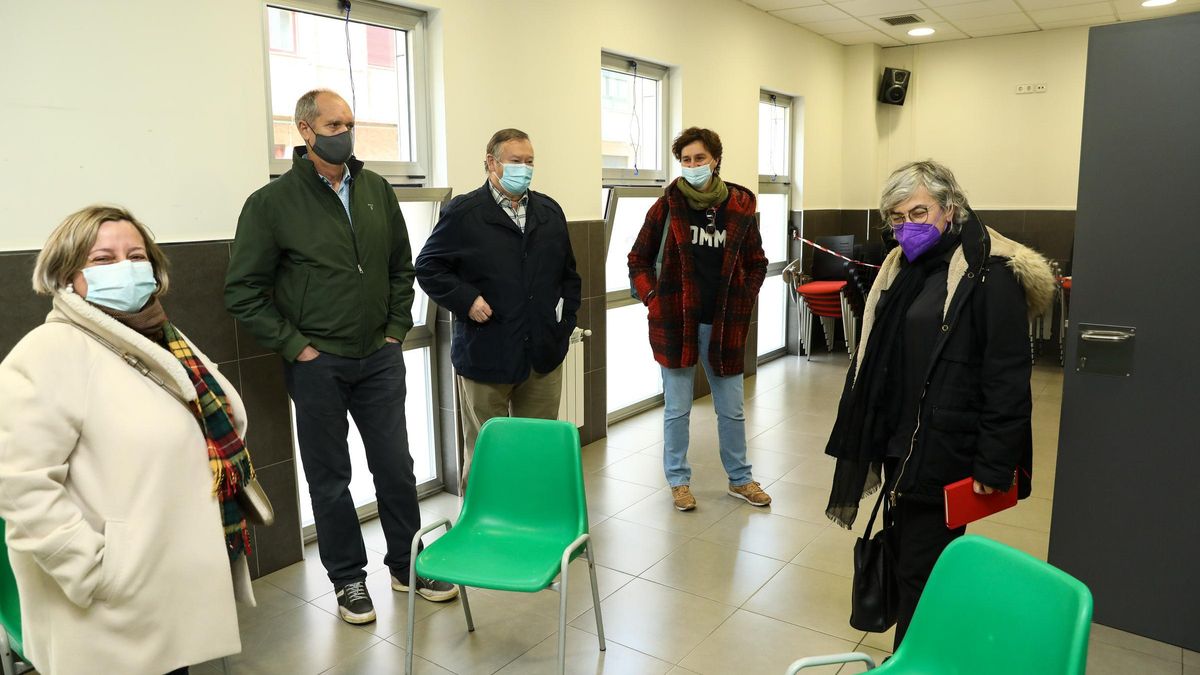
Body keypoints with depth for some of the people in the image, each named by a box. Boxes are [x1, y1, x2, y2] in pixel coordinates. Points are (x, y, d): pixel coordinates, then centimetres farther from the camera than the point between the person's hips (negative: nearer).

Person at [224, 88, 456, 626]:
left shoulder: (377, 191, 5)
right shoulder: (272, 203, -6)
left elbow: (401, 266, 14)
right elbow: (243, 290, -6)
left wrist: (397, 328, 6)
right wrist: (293, 346, -10)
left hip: (379, 358, 3)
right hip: (317, 364, -3)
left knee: (395, 466, 11)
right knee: (329, 477, 10)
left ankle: (407, 565, 29)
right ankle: (347, 578, 27)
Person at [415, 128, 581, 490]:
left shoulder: (550, 212, 11)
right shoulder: (463, 213, -4)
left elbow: (568, 274, 18)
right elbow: (428, 267, -1)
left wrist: (566, 320, 10)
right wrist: (466, 300, -14)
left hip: (543, 354, 5)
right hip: (486, 355, -4)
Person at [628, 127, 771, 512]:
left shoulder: (739, 206, 0)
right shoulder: (667, 205, -4)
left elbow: (756, 264, 13)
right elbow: (638, 260, 4)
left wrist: (743, 302, 3)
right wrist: (654, 299, -7)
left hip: (723, 323, 2)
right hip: (676, 321, -1)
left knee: (732, 409, 13)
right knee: (677, 409, 9)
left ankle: (740, 479, 31)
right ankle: (678, 481, 26)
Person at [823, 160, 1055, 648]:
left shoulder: (991, 275, -13)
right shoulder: (901, 268, 11)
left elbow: (1008, 379, -16)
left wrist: (994, 465, -17)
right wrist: (863, 434, 16)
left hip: (944, 452, -8)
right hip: (900, 443, 8)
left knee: (920, 570, 0)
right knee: (904, 556, 17)